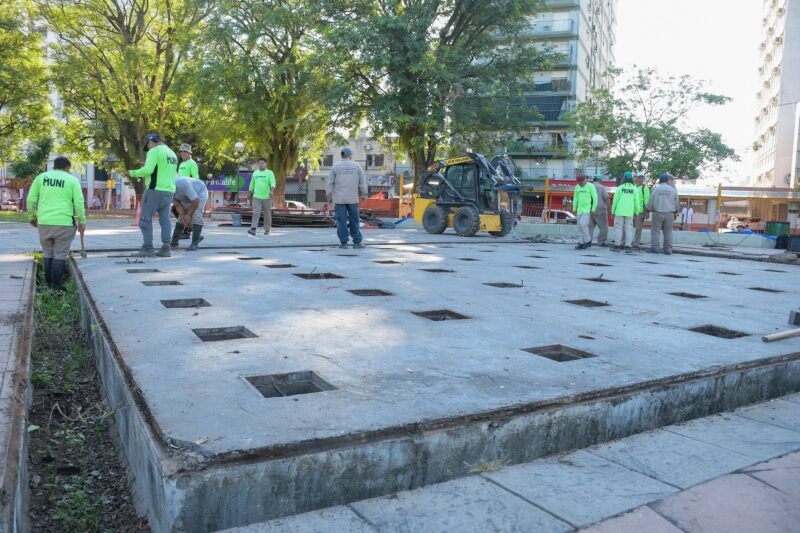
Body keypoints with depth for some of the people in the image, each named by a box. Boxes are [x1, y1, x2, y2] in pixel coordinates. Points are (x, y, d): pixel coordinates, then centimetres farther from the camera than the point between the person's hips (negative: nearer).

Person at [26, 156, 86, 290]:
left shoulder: (41, 177, 10)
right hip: (64, 223, -3)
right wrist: (82, 222, 4)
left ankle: (48, 285, 19)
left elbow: (31, 199, 7)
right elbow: (79, 203, -4)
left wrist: (33, 216, 20)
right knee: (60, 255, 1)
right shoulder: (72, 180, 2)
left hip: (44, 222, 3)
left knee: (47, 253, 15)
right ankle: (56, 288, -1)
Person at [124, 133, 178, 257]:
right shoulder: (172, 154, 18)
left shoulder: (155, 151, -8)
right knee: (165, 219, 8)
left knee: (145, 219, -2)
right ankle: (166, 248, 5)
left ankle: (147, 248, -5)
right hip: (169, 191, 8)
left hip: (155, 190, -8)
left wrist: (132, 173, -5)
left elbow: (148, 170, -18)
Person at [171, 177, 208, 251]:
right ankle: (174, 242, 11)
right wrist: (184, 218, -24)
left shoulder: (182, 184, -40)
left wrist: (189, 215, -21)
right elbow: (178, 205, -12)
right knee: (181, 218, 4)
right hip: (187, 198, 7)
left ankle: (194, 244, -24)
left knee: (196, 216, -23)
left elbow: (196, 201, -32)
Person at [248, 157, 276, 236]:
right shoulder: (255, 173, 12)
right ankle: (253, 229, -18)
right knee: (255, 213, -10)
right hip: (256, 197, 2)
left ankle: (267, 230, 17)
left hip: (267, 197, -2)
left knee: (267, 214, 6)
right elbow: (252, 185, 20)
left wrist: (271, 191, -32)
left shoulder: (269, 173, 0)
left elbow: (273, 183, -13)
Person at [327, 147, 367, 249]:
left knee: (341, 221, 1)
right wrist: (364, 194, 16)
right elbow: (362, 182, 4)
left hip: (339, 199, 0)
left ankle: (343, 242, 1)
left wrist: (329, 197, 11)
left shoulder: (335, 167, 2)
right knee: (354, 221, 6)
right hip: (353, 198, 0)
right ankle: (356, 242, 6)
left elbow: (329, 184, 3)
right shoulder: (356, 166, 2)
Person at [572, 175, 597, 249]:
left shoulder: (591, 186, -11)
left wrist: (593, 210, -17)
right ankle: (583, 244, 11)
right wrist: (574, 210, 10)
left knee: (583, 224, -20)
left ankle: (588, 241, -6)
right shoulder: (577, 187, 8)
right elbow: (575, 199, 14)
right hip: (580, 210, 7)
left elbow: (595, 198, -12)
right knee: (581, 226, 5)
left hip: (588, 209, -7)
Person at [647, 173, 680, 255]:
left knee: (655, 231, 1)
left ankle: (654, 248, -5)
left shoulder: (656, 189, -1)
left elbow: (650, 202, 0)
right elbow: (676, 204, 11)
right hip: (669, 214, 2)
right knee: (668, 232, 5)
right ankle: (668, 250, 3)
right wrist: (675, 214, 22)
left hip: (658, 213, -2)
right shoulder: (673, 190, 5)